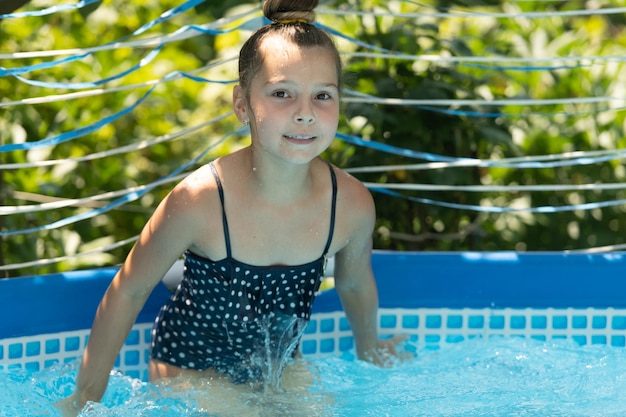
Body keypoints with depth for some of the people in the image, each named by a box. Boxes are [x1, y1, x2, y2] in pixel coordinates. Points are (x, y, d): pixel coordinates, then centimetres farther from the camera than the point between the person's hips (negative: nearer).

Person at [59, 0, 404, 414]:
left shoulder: (352, 204, -20)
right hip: (190, 364, -5)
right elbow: (128, 293, -16)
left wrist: (368, 346, 23)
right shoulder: (199, 200, -31)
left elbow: (355, 284, 4)